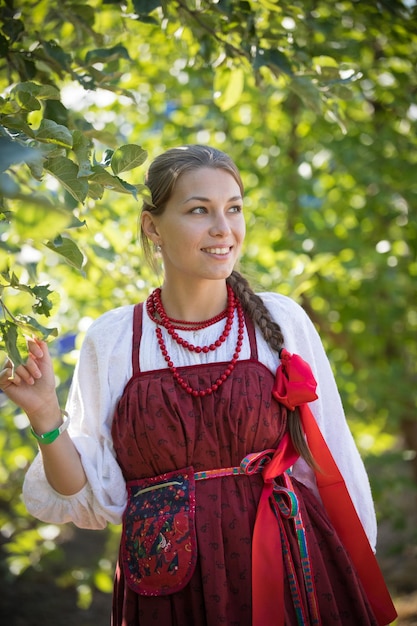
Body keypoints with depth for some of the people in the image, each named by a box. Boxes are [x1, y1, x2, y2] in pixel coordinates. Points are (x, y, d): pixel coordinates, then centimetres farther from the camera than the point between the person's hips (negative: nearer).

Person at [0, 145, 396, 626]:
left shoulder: (281, 321, -1)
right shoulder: (110, 340, -1)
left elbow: (332, 461, 6)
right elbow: (93, 499, 1)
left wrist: (359, 582, 7)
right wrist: (46, 418, -13)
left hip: (288, 576, 0)